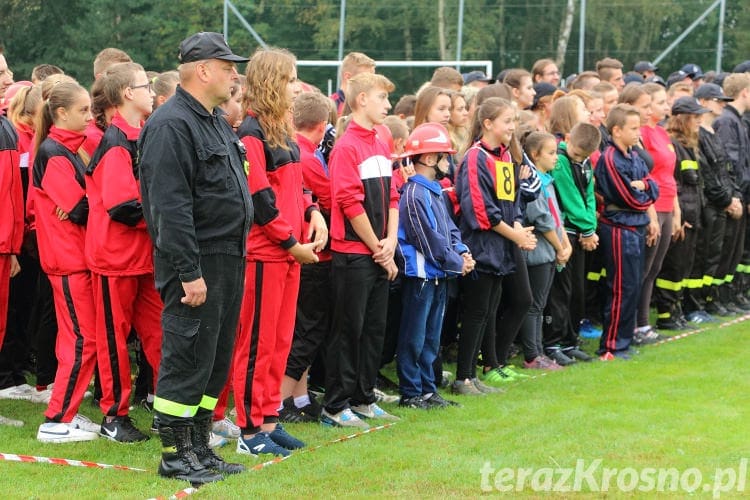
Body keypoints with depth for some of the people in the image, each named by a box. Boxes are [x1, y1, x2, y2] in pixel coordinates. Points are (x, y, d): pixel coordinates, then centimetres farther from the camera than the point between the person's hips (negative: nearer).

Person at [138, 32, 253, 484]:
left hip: (229, 260, 10)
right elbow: (170, 206, -21)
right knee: (187, 359, -4)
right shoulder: (171, 125, -15)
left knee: (216, 360, 13)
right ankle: (175, 454, 3)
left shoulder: (216, 123, 17)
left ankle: (200, 447, 21)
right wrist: (189, 272, -24)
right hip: (197, 263, -10)